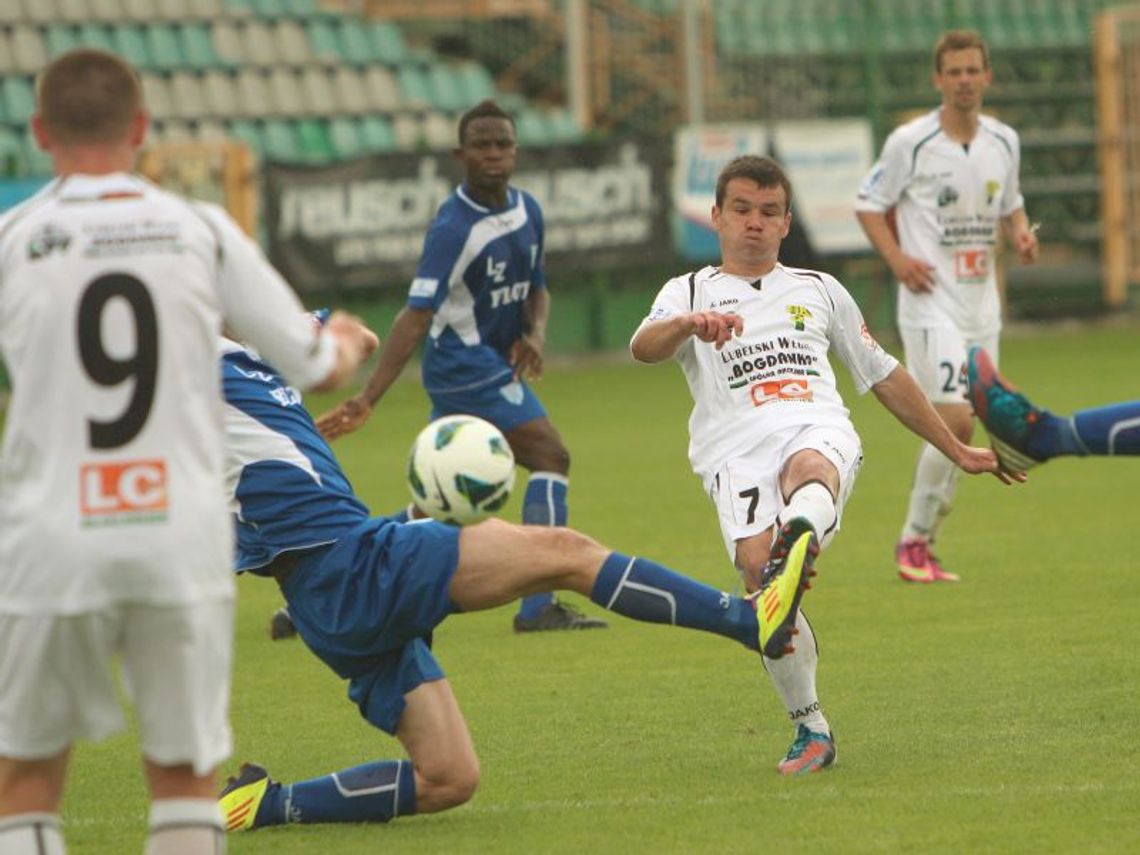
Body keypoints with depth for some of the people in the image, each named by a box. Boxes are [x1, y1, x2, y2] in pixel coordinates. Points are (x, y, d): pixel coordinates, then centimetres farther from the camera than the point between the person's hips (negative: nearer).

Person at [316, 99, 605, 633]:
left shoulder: (527, 209, 6)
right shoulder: (454, 227, -20)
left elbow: (535, 288, 19)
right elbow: (417, 315, -24)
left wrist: (535, 333, -5)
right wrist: (368, 398, -30)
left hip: (496, 365, 9)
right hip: (467, 365, -9)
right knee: (550, 458, -16)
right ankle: (538, 607, -16)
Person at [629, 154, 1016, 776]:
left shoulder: (819, 291, 32)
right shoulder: (688, 293, 23)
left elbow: (884, 375, 38)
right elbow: (643, 348, 0)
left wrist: (957, 451, 39)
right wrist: (690, 322, -23)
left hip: (819, 430, 1)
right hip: (736, 450, 0)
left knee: (809, 468, -39)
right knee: (757, 571, -28)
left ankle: (799, 539, -77)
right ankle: (810, 730, -17)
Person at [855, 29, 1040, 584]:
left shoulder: (1004, 142, 7)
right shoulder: (909, 142, -8)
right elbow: (869, 204, 1)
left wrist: (1020, 232, -1)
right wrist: (897, 259, -13)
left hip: (981, 303, 6)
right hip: (930, 302, -6)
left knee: (957, 429, 6)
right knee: (955, 421, -17)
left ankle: (921, 543, 18)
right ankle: (914, 540, -3)